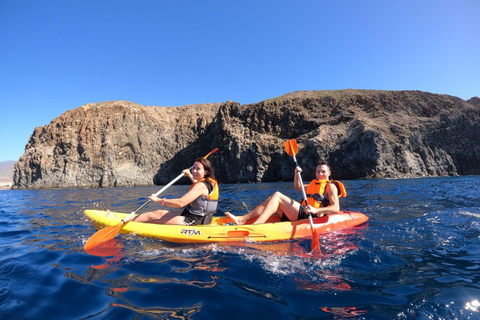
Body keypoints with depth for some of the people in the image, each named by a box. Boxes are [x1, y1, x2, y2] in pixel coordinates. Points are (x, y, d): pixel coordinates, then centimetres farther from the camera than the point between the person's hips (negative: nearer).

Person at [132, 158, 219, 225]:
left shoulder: (201, 186, -23)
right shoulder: (211, 182, 6)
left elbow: (180, 203, -29)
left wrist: (159, 200, -20)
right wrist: (190, 175, 35)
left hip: (191, 221, -9)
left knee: (157, 215, -3)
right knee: (158, 213, 13)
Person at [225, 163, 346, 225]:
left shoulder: (330, 186, 4)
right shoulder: (314, 183, 29)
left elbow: (336, 208, -10)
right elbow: (298, 188, 41)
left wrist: (316, 210, -25)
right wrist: (297, 174, 23)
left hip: (310, 217, -8)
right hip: (302, 214, 8)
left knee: (277, 195, -21)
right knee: (272, 199, -4)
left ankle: (255, 226, -35)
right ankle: (242, 219, -15)